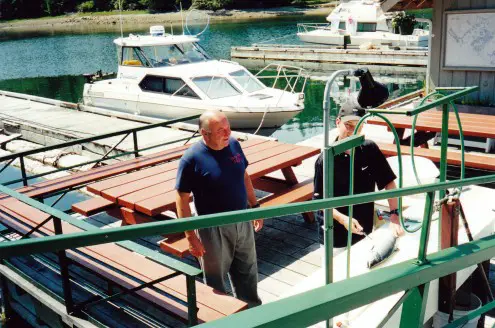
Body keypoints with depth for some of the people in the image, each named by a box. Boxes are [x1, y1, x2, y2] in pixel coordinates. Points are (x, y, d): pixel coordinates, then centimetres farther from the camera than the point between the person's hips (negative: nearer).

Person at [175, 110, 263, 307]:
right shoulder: (192, 158, -21)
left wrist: (255, 206, 14)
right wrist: (191, 236, -18)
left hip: (242, 221, 6)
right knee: (216, 278, 14)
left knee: (248, 271, 23)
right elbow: (182, 199, -17)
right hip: (214, 229, -5)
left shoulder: (233, 144, -4)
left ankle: (253, 309, 45)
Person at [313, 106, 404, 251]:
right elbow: (319, 199, -11)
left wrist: (394, 215, -12)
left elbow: (388, 182, -3)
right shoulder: (325, 160, -15)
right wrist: (342, 219, -23)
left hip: (365, 232, 3)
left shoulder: (370, 149, -8)